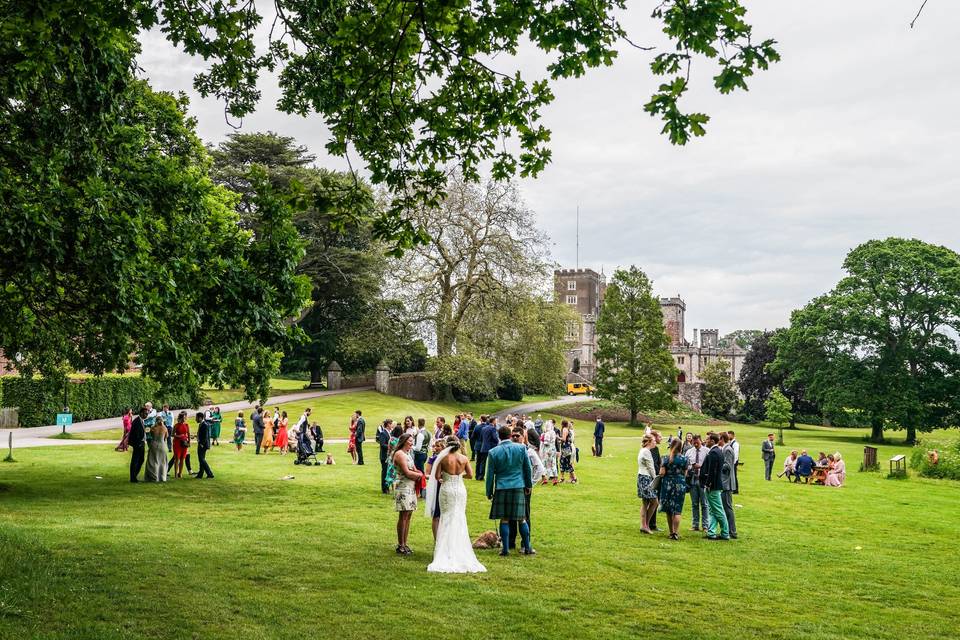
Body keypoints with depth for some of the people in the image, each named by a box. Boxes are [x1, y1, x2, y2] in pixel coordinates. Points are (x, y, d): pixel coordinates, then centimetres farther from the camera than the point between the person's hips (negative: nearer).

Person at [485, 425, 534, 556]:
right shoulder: (521, 448, -2)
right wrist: (528, 485, 17)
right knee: (522, 518, 8)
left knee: (504, 519, 6)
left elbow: (490, 474, 1)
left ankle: (505, 548, 6)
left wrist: (489, 492, 10)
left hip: (501, 488, -1)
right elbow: (528, 469, 6)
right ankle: (527, 548, 11)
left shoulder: (493, 452, -4)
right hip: (518, 486, 1)